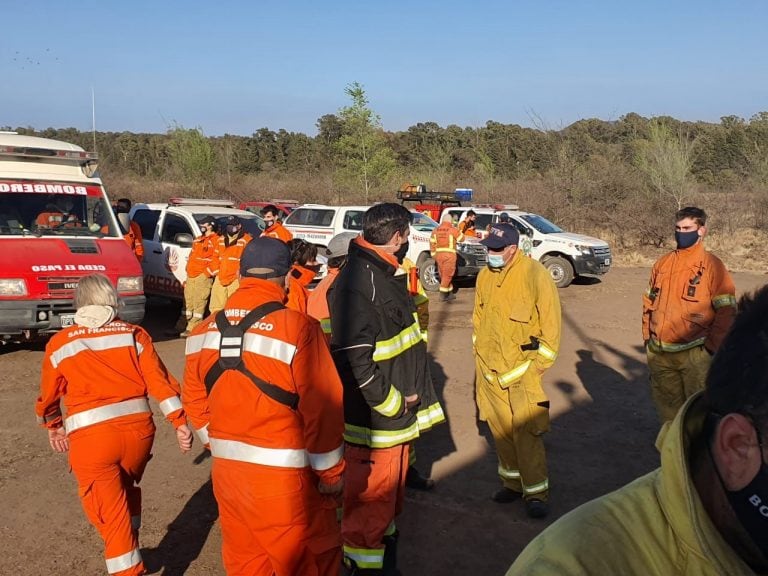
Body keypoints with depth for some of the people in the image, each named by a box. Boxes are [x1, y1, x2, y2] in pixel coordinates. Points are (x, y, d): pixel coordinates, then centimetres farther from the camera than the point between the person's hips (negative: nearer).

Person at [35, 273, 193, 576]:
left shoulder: (60, 343, 7)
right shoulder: (134, 334, 7)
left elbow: (49, 395, 17)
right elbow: (159, 380, -1)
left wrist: (54, 427, 34)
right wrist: (180, 421, 1)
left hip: (91, 435, -3)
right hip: (138, 427, 3)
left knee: (111, 513, 5)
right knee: (127, 492, 28)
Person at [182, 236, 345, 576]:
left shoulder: (205, 331, 1)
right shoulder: (298, 329, -18)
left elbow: (195, 400, 10)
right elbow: (323, 409, -16)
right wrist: (331, 471, -3)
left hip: (226, 470, 6)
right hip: (284, 476, -6)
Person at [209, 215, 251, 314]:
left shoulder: (246, 239, -4)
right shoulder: (221, 239, 20)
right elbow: (215, 256, 23)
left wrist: (241, 271, -14)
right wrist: (216, 271, 10)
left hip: (236, 280, -7)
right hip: (220, 279, 7)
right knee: (216, 308, 11)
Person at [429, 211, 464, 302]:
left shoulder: (436, 230, 8)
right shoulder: (453, 230, -7)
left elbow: (432, 243, 8)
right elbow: (462, 238, 6)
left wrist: (433, 255, 13)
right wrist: (458, 232, 23)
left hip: (439, 255, 5)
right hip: (449, 255, -5)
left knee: (444, 275, 13)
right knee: (447, 275, 0)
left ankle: (450, 294, 21)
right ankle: (443, 295, -3)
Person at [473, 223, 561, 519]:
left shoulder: (535, 275, -12)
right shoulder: (484, 276, 6)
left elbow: (551, 324, -9)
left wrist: (538, 364, -9)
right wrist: (479, 353, 13)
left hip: (523, 369, -5)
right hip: (489, 369, 6)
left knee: (526, 432, -5)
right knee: (500, 429, 12)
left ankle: (535, 492, 9)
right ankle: (512, 481, 28)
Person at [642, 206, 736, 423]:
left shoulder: (712, 266, -6)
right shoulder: (662, 264, 8)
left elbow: (726, 312, -7)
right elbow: (648, 302, 15)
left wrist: (711, 348, -9)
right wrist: (648, 337, 9)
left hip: (694, 354, -5)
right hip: (659, 354, 5)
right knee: (666, 404, 16)